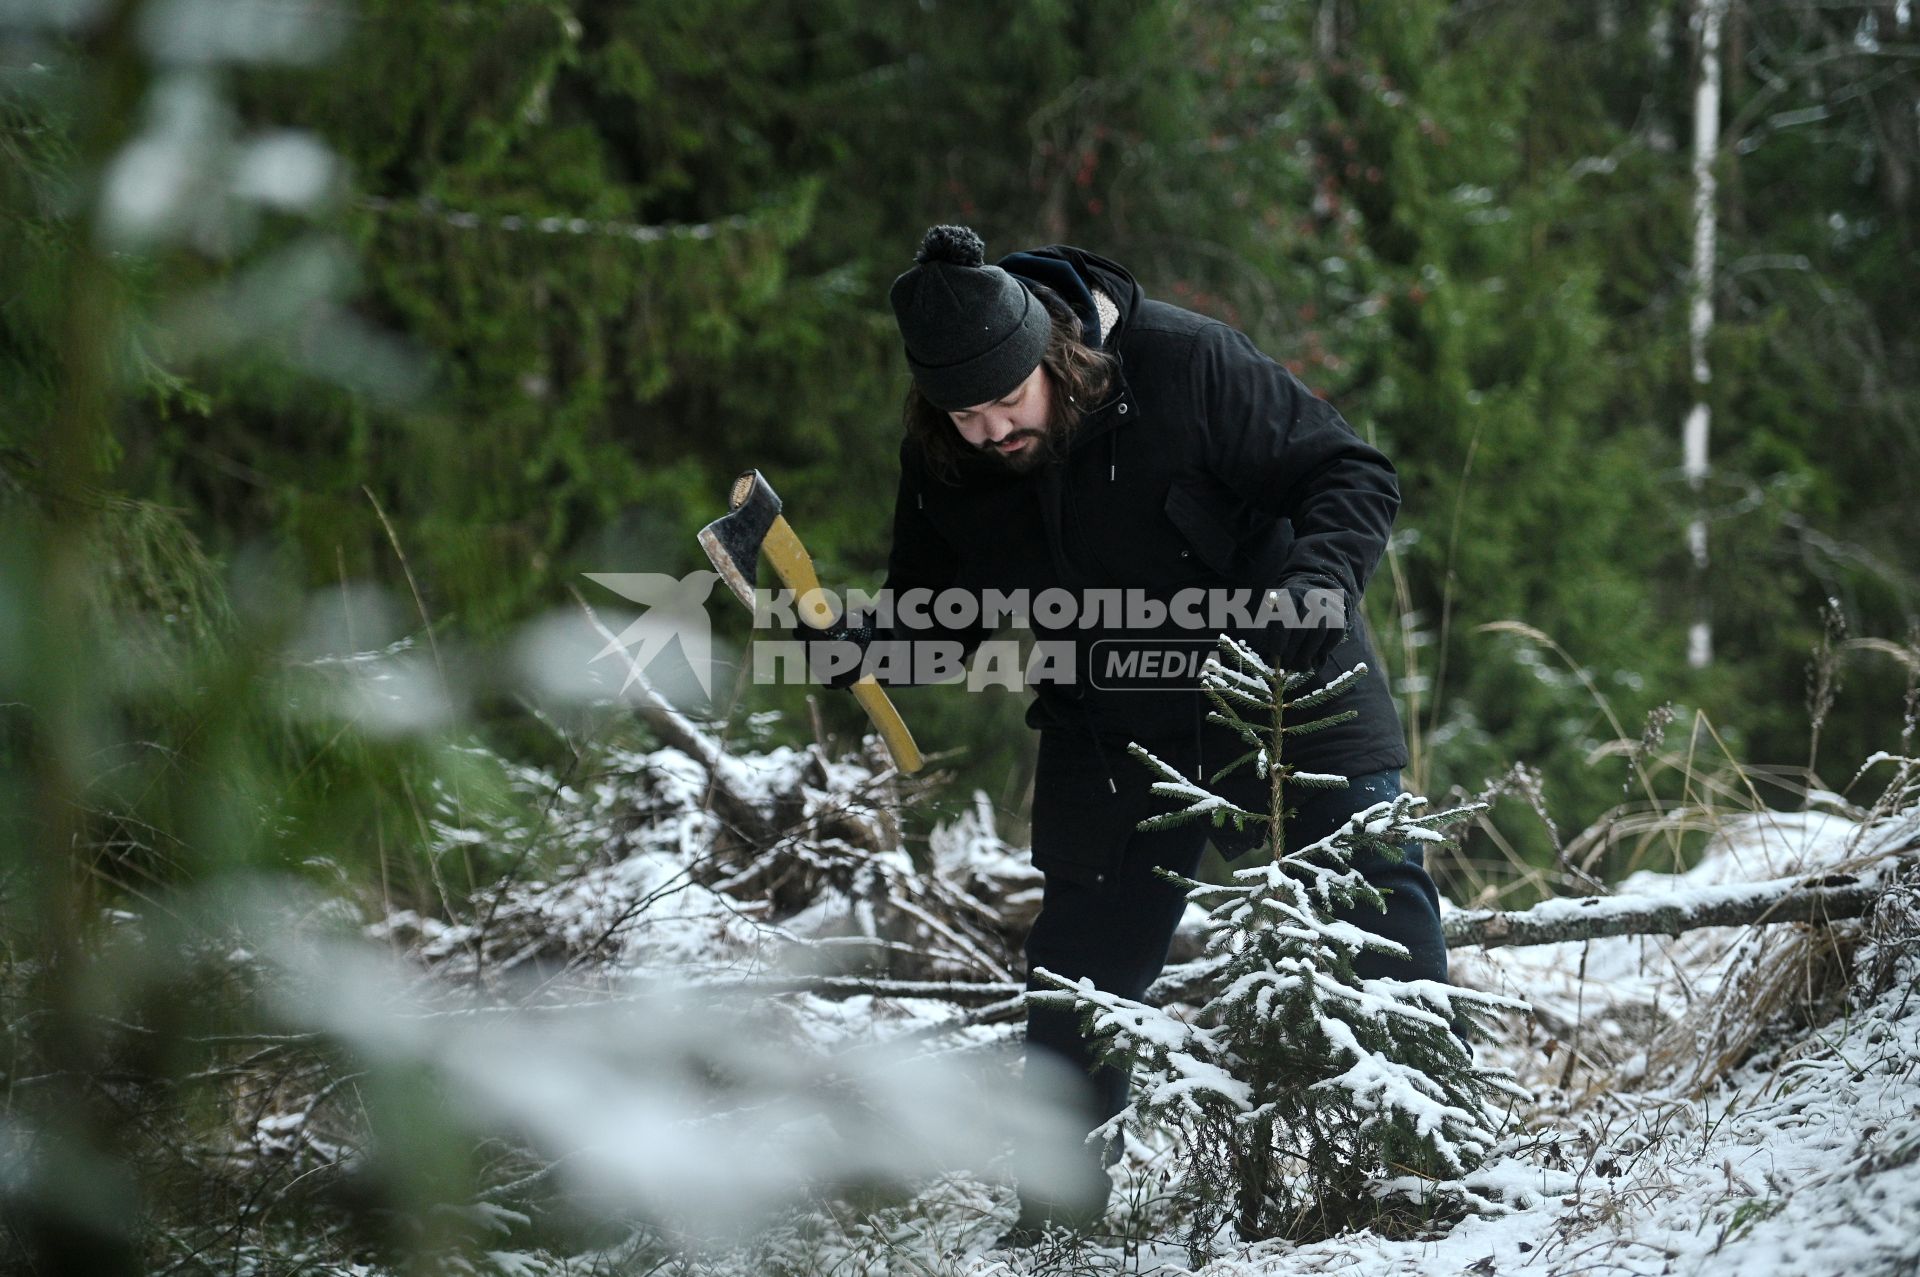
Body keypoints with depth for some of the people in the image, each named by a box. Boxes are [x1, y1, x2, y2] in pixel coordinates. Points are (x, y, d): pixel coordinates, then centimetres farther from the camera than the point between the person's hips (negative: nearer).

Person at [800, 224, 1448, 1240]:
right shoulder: (941, 465, -9)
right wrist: (864, 641, -15)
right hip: (1111, 755, 4)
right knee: (1079, 977, 7)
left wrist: (1314, 582, -34)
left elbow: (1354, 475, -16)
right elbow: (940, 606, 7)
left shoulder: (1185, 366, -23)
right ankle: (1056, 1218, 21)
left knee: (1382, 925, -4)